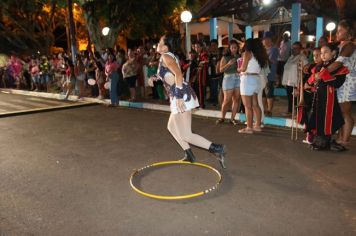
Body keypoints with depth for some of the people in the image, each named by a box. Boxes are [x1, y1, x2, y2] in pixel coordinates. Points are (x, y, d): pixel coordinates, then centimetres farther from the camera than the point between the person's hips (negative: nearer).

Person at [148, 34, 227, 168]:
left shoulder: (166, 56, -8)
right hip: (181, 96, 10)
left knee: (186, 136, -8)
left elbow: (178, 75, -24)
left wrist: (179, 97, -29)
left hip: (182, 97, -10)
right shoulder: (169, 57, 21)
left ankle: (217, 149, -7)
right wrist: (154, 77, 23)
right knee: (172, 127, 24)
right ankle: (189, 155, 27)